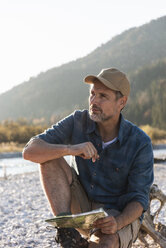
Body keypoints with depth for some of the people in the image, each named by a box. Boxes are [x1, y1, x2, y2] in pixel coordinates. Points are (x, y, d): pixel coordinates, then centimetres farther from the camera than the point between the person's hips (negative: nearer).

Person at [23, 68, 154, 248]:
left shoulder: (140, 143, -17)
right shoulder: (78, 121, -10)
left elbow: (139, 199, -15)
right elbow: (30, 151, -18)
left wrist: (117, 223, -37)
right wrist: (70, 149, -37)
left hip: (122, 216, -4)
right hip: (82, 206, 4)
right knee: (50, 159, -21)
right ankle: (66, 230, -26)